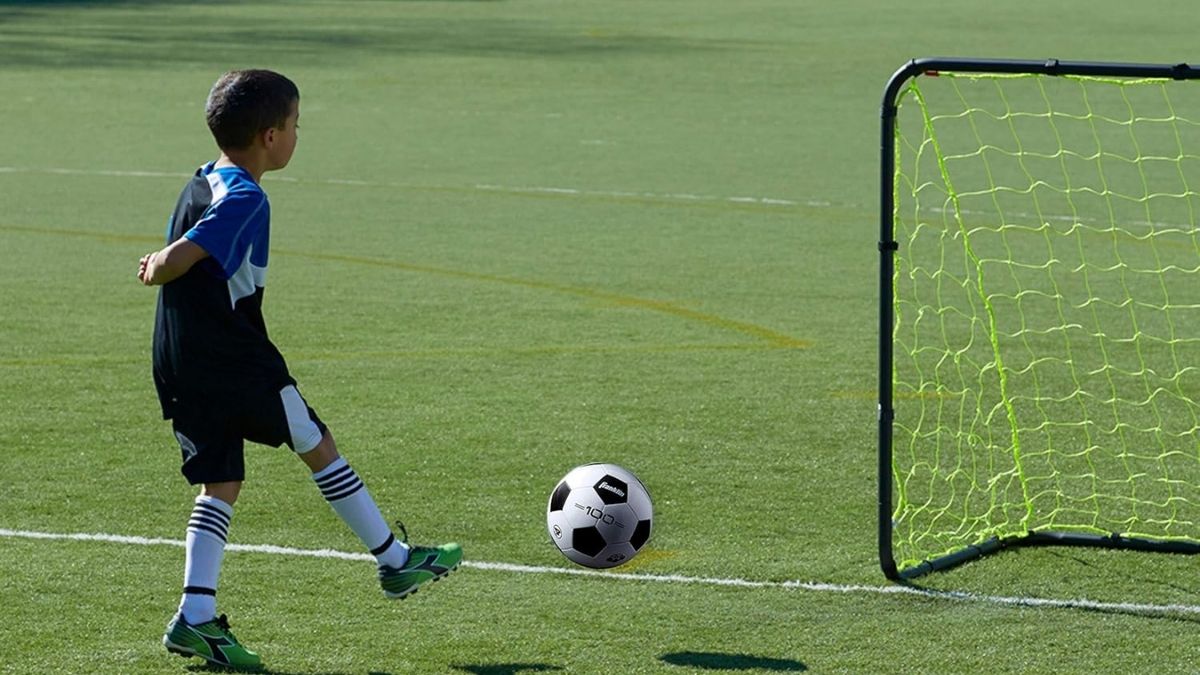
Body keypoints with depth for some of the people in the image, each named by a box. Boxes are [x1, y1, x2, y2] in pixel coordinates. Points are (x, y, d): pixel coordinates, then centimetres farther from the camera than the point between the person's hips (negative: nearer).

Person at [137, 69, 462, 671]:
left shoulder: (200, 183, 13)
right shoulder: (245, 199, -18)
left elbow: (168, 257, 14)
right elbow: (175, 261, -24)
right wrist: (155, 270, -6)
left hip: (178, 366, 8)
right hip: (236, 360, -8)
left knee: (219, 483, 9)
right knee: (317, 445, 7)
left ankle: (195, 618, -2)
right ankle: (396, 561, 20)